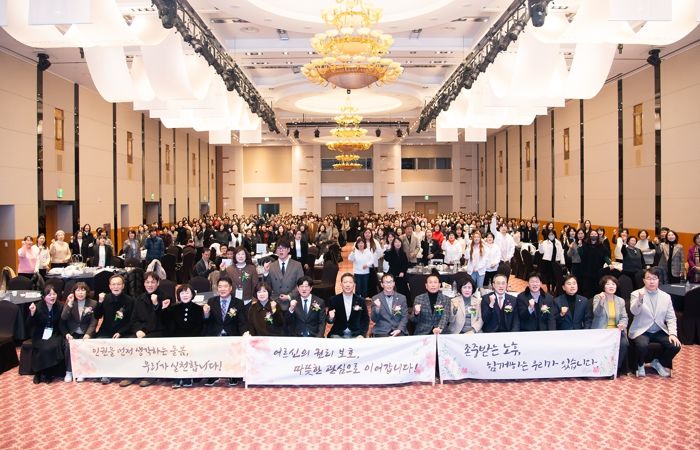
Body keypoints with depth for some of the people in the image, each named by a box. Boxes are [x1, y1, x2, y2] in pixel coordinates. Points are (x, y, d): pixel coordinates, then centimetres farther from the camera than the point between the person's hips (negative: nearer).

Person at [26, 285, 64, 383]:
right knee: (44, 348, -28)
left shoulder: (60, 306, -5)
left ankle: (48, 374, -11)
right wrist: (32, 313, -25)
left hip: (55, 334, 1)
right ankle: (38, 373, -6)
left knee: (53, 347, -29)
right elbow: (29, 326, -10)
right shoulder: (37, 307, -8)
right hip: (40, 334, -1)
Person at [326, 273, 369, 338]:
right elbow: (329, 321, 4)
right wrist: (330, 318, -19)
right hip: (338, 334, -1)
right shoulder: (334, 300, -1)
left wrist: (362, 335, -7)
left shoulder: (361, 301, 0)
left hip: (355, 335, 1)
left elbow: (365, 320, 7)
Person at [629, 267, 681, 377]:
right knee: (642, 345, -33)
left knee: (675, 346, -20)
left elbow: (671, 318, 7)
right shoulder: (636, 294, -3)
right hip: (641, 331, -4)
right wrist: (640, 299, -38)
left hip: (659, 332, 4)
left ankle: (659, 363, 11)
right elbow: (634, 312, -19)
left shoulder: (666, 296, 8)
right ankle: (640, 365, 1)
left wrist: (673, 333, -9)